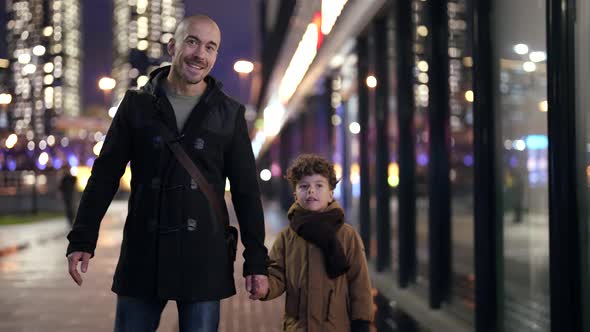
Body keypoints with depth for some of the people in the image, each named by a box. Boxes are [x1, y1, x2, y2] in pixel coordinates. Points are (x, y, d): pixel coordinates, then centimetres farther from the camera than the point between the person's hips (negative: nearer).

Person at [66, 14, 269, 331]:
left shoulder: (229, 113, 4)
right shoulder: (137, 104, 5)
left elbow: (246, 191, 5)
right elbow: (105, 175, 5)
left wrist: (256, 261, 1)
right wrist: (82, 239, -2)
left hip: (204, 259, 0)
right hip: (142, 254, 0)